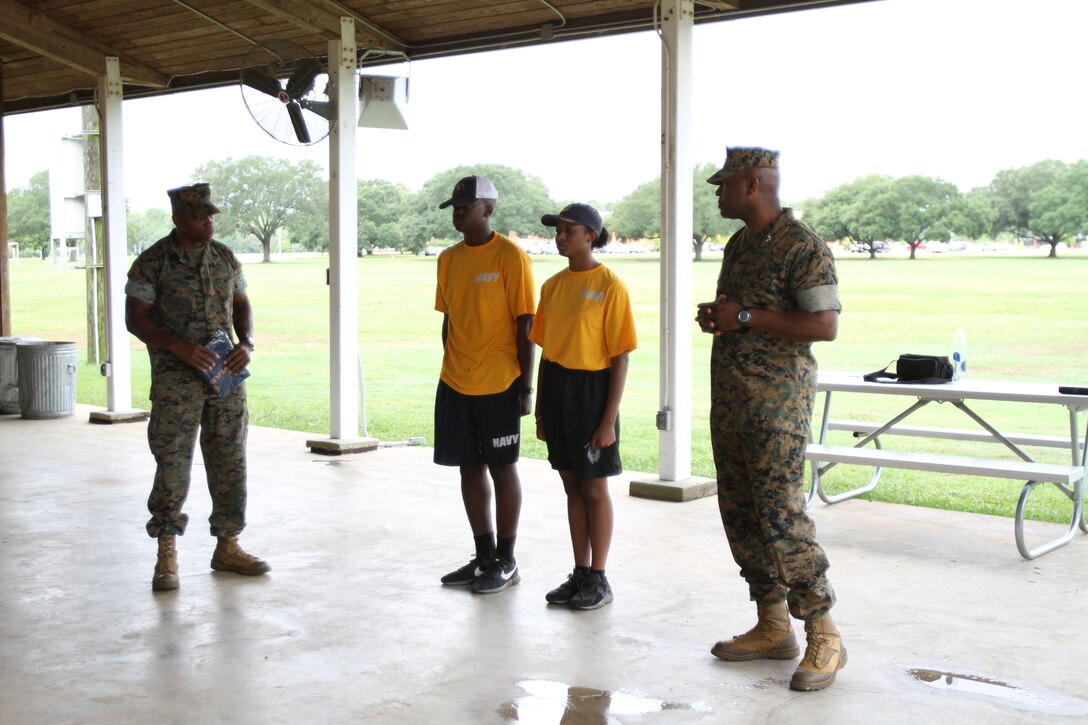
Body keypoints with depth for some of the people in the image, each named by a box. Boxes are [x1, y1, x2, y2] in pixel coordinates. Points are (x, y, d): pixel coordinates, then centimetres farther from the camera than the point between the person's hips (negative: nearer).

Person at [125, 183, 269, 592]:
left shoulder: (225, 257, 9)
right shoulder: (153, 262, -5)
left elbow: (241, 305, 17)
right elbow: (135, 318, -7)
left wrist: (246, 344, -2)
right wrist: (178, 347, -20)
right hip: (176, 380, -5)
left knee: (230, 463, 8)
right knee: (172, 464, -5)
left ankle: (227, 547, 20)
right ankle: (167, 557, 4)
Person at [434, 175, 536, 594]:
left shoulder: (510, 256, -9)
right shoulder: (449, 259, 10)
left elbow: (525, 323, -10)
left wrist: (526, 387, -12)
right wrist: (451, 371, 15)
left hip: (498, 384, -6)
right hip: (455, 384, 6)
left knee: (501, 467, 3)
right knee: (469, 467, 11)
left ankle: (506, 562, 14)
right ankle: (484, 556, 23)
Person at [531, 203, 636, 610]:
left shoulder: (610, 286, -10)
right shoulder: (552, 286, 8)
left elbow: (620, 359, -12)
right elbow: (545, 351, 12)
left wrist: (609, 420, -15)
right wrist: (540, 411, 11)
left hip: (591, 389, -6)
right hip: (555, 387, 6)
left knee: (594, 488, 3)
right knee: (572, 485, 13)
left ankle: (599, 580, 15)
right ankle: (580, 573, 24)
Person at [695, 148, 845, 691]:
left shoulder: (801, 245, -12)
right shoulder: (738, 245, 16)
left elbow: (825, 325, -19)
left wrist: (744, 317, -19)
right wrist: (715, 318, 6)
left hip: (776, 400, -9)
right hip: (729, 396, 9)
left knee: (781, 513, -11)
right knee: (740, 512, 10)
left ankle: (823, 637, 1)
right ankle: (773, 627, 20)